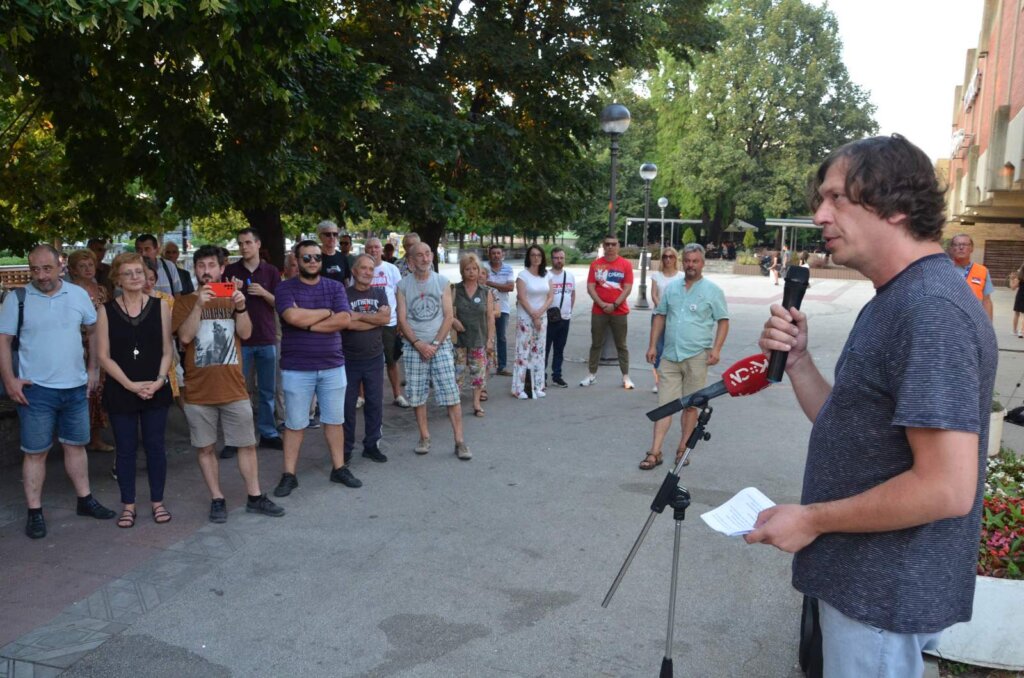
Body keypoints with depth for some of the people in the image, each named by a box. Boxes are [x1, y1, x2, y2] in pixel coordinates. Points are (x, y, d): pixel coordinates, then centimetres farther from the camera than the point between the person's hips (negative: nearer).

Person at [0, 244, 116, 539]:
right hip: (36, 390, -3)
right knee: (35, 452, 5)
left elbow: (93, 331, 11)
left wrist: (93, 369, 8)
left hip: (76, 387, 3)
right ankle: (34, 512, 15)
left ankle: (85, 500, 28)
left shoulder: (78, 294, 1)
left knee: (76, 445, 15)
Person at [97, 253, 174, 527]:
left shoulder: (160, 306, 1)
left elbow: (167, 350, 2)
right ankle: (128, 505, 20)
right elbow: (104, 356, -3)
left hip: (157, 390, 1)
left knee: (155, 445, 7)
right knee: (125, 448, 7)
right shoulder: (106, 310, -2)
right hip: (120, 391, 0)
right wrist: (130, 384, -12)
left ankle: (157, 501, 20)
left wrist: (159, 380, -12)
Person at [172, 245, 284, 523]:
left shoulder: (231, 298, 9)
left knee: (247, 445, 6)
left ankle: (254, 497, 17)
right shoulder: (184, 302, 2)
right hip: (198, 391, -2)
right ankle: (217, 499, 19)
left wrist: (241, 308, -19)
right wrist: (198, 305, -22)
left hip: (233, 388, 2)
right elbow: (185, 336, -13)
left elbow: (245, 333, -3)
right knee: (205, 448, 6)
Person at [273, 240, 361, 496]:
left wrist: (308, 323, -12)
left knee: (334, 420, 12)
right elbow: (293, 316, -21)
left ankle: (339, 468, 24)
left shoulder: (335, 287, 5)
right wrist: (326, 312, -9)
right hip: (296, 368, -2)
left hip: (333, 366, 3)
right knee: (294, 424, 6)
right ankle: (289, 475, 16)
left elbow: (344, 320, -10)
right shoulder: (285, 288, -3)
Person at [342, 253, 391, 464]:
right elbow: (347, 323, -18)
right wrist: (375, 320, -11)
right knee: (347, 405, 5)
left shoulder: (379, 293, 8)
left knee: (375, 403, 8)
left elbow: (386, 318, -8)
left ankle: (371, 445, 20)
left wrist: (360, 316, -14)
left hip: (374, 358, 3)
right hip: (349, 359, -3)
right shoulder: (344, 294, -5)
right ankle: (346, 448, 17)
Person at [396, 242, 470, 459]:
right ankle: (424, 437, 19)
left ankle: (459, 441, -1)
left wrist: (435, 344, -10)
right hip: (414, 347, 1)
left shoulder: (442, 282, 3)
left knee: (451, 395, -5)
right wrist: (418, 344, -12)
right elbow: (402, 320, -1)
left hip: (441, 345, -1)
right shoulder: (403, 285, 2)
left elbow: (448, 317, -1)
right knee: (417, 396, 4)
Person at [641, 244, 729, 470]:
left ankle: (682, 448, 19)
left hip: (696, 357, -2)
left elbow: (723, 321, -1)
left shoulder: (713, 290, 0)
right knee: (664, 405, 1)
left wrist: (716, 349, -12)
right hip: (669, 355, 3)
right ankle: (655, 452, 1)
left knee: (690, 406, 7)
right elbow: (660, 316, 13)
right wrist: (653, 345, 7)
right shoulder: (671, 287, 9)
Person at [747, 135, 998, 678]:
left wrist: (812, 519, -18)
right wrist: (795, 359, -4)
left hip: (886, 595, -9)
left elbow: (947, 487, -28)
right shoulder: (891, 302, 10)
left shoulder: (932, 310, -23)